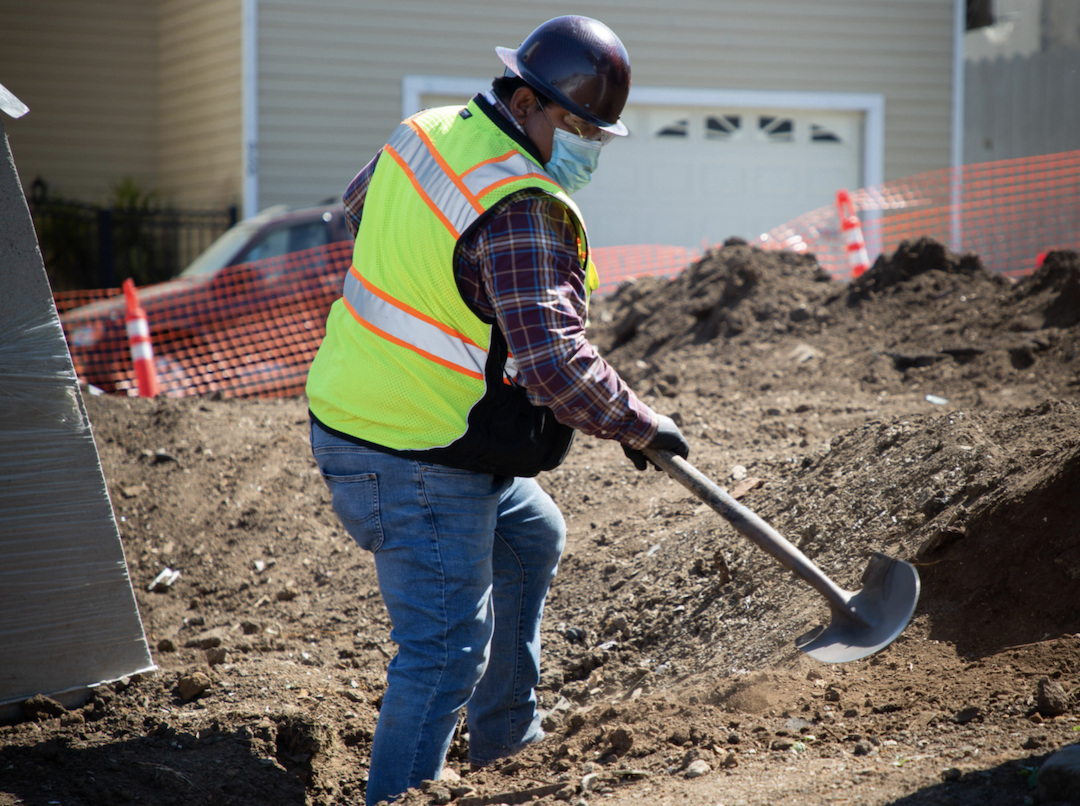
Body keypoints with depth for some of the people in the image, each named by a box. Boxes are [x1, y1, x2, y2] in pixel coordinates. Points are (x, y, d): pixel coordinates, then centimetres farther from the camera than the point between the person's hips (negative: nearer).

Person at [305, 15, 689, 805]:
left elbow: (361, 205, 25)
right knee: (445, 649, -7)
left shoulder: (427, 132, 3)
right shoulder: (525, 211, -24)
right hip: (417, 464, -10)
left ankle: (504, 733, 40)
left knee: (531, 537, 29)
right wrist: (637, 423, -17)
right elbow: (554, 362, -32)